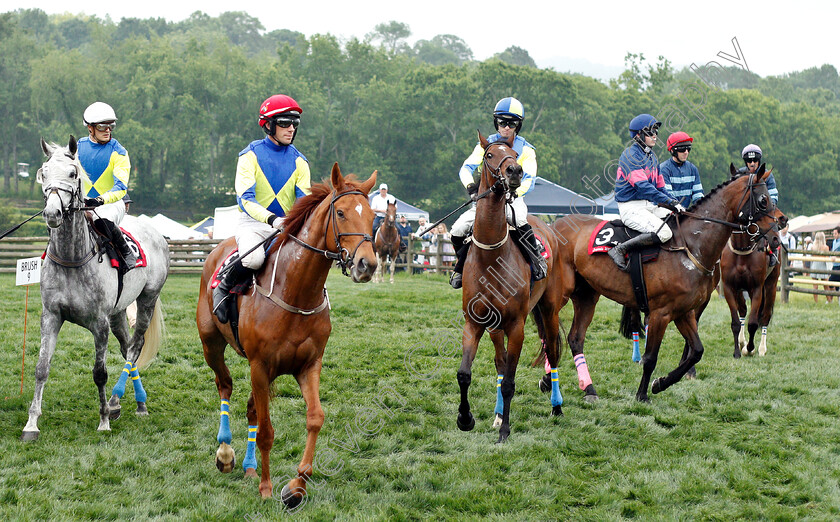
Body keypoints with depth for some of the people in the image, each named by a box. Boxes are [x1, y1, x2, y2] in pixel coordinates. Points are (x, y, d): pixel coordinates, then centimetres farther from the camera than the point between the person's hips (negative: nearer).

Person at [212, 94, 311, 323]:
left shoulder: (299, 162, 8)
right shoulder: (251, 155, -3)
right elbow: (245, 199, -13)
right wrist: (271, 219, -31)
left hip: (287, 225, 4)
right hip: (253, 223, -4)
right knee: (254, 258, -35)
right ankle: (224, 286, -5)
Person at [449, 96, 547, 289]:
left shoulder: (525, 149, 1)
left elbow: (529, 180, -11)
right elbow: (466, 168, -6)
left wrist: (515, 192, -33)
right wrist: (470, 185, -29)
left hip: (513, 199, -3)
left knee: (518, 219, -39)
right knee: (458, 230, -18)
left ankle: (537, 260, -20)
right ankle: (461, 266, 10)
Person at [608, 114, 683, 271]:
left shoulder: (652, 156, 18)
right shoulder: (631, 155, -12)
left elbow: (660, 187, 21)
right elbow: (643, 186, -23)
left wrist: (677, 202, 4)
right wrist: (670, 201, -26)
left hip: (649, 206, 9)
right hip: (631, 207, -9)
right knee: (664, 232, -28)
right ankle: (619, 250, -20)